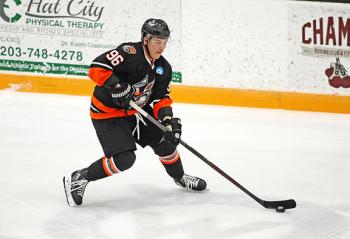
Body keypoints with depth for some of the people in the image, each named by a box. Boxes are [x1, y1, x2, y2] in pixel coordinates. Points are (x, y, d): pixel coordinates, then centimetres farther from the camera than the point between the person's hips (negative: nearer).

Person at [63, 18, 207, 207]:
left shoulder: (163, 68, 0)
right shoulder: (130, 53, -25)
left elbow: (161, 98, 3)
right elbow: (97, 67, -32)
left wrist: (168, 119, -13)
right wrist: (117, 86, -41)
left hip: (136, 112, 8)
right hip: (107, 113, -8)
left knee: (165, 139, 10)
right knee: (124, 159, -20)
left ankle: (179, 177, 37)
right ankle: (78, 179, -6)